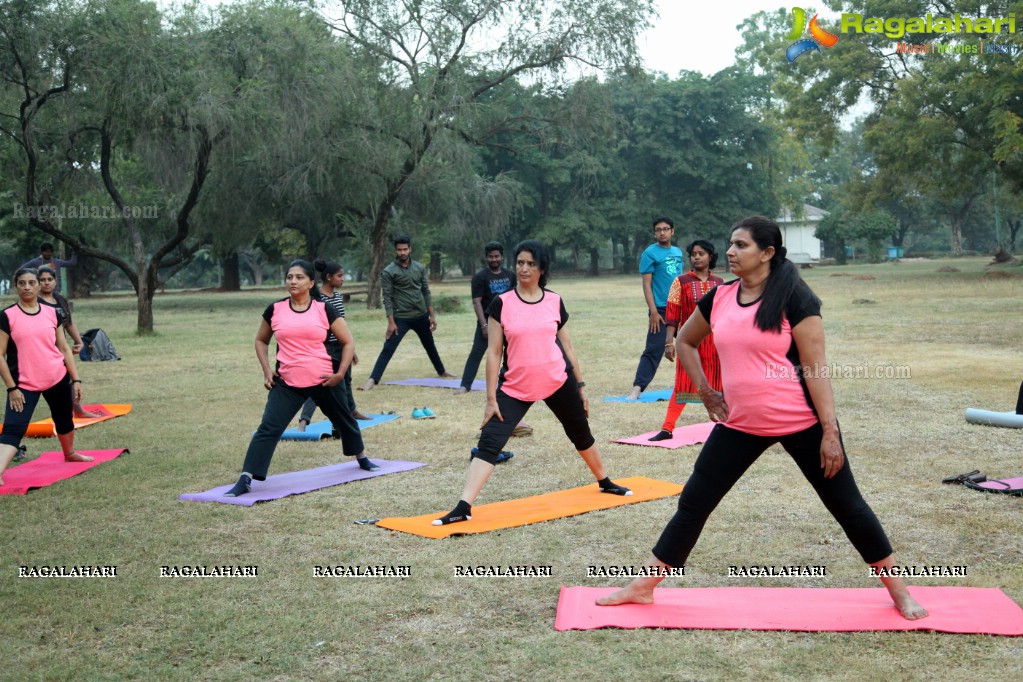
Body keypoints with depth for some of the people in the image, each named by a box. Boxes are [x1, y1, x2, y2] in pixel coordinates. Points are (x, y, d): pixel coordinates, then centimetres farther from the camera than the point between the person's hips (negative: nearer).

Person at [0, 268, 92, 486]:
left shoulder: (51, 312, 3)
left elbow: (64, 348, 7)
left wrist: (76, 379, 4)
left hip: (58, 378, 4)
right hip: (24, 384, -4)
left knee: (64, 420, 23)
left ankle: (70, 454, 49)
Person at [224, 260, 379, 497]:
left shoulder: (324, 310, -4)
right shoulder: (275, 310, 1)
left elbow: (348, 342, 2)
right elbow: (261, 340, 16)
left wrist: (340, 373, -6)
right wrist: (267, 369, 3)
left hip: (323, 380, 0)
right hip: (287, 382, 0)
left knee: (344, 419, 21)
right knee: (269, 428, -13)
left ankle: (362, 458, 47)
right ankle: (245, 479, -13)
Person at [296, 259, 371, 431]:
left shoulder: (338, 296, 8)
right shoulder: (316, 298, -15)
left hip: (341, 346, 8)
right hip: (324, 347, -7)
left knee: (345, 380, 23)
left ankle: (352, 411, 42)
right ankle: (303, 421, -20)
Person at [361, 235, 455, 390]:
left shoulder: (419, 268, 3)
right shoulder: (388, 271, -10)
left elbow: (426, 292, 9)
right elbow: (387, 298, -11)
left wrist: (432, 315, 6)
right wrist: (391, 322, -17)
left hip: (421, 316, 5)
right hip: (401, 318, -4)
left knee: (430, 345, 22)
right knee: (388, 349, -13)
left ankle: (442, 372, 42)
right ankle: (372, 380, -16)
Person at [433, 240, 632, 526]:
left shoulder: (555, 301, 0)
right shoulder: (501, 303, -7)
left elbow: (567, 346, 9)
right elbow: (494, 352, -7)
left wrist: (580, 385, 10)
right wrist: (491, 398, -10)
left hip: (559, 382, 2)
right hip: (515, 387, -2)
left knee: (581, 433, 20)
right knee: (489, 442, -13)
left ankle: (605, 483, 45)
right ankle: (464, 507, -14)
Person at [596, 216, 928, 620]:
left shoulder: (794, 298, -12)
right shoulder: (719, 298, 2)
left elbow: (815, 369, -13)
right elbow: (685, 341, 19)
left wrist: (830, 432, -16)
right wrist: (705, 392, 10)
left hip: (802, 423, -4)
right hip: (740, 424, 5)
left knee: (846, 504, 7)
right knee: (693, 503, 5)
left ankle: (897, 589, 26)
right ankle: (643, 586, 14)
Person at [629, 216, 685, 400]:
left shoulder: (678, 252, 13)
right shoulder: (650, 253, -6)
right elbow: (646, 285, -10)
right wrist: (653, 312, -17)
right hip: (661, 309, -6)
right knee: (654, 349, -10)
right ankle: (637, 388, -10)